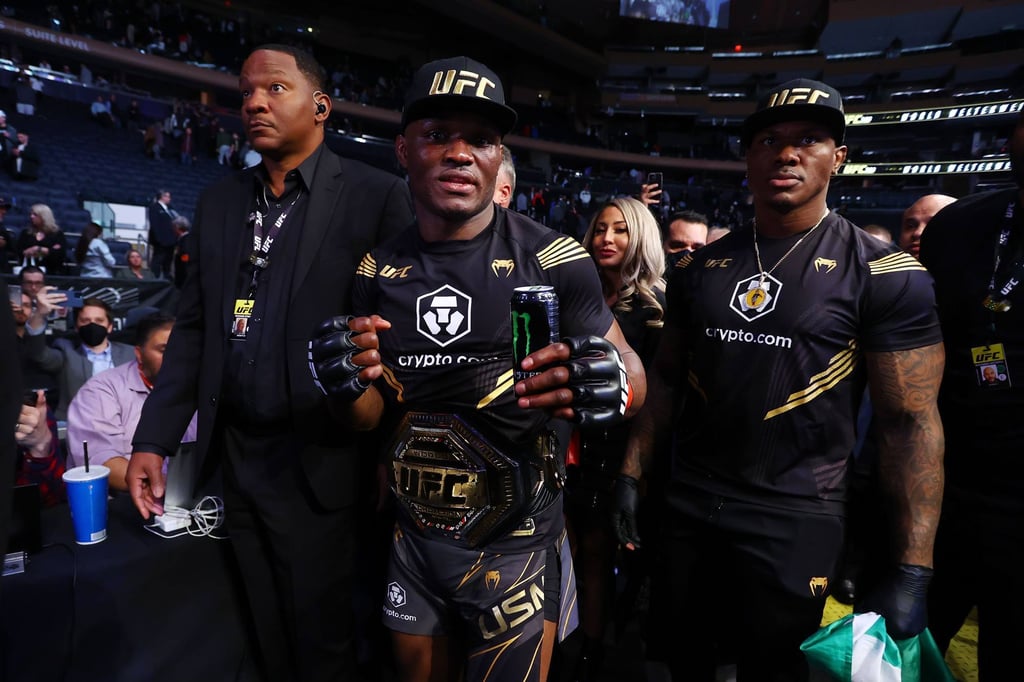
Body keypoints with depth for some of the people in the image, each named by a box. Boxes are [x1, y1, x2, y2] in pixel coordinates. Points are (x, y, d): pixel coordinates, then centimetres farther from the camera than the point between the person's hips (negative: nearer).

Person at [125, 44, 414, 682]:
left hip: (318, 463, -5)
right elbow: (193, 326, 10)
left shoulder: (376, 195, -9)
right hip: (236, 457, 6)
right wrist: (154, 438, 7)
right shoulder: (219, 201, 9)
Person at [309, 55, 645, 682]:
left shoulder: (552, 259, -14)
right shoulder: (379, 272, -2)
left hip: (516, 543, -4)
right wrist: (346, 384, -19)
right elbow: (372, 417, 4)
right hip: (414, 537, 4)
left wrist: (599, 387, -32)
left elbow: (632, 373, -9)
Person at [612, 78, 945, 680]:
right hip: (687, 505, 4)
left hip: (796, 518, -3)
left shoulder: (885, 273, -7)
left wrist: (912, 572, -12)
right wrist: (632, 474, 4)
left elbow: (911, 421, -9)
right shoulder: (701, 267, 4)